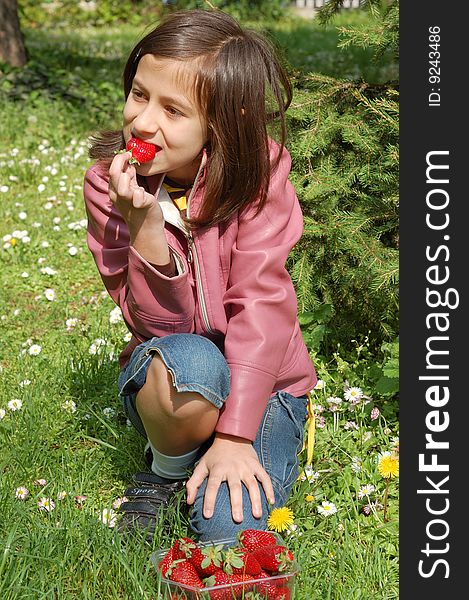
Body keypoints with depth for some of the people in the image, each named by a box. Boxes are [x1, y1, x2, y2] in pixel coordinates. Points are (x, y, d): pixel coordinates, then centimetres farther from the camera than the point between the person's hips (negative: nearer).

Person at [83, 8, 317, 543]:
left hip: (261, 378, -1)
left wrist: (234, 435, -26)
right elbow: (160, 324, -17)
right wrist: (144, 224, -34)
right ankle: (166, 468, -4)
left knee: (228, 527, -24)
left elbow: (260, 304, -20)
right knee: (189, 359, -36)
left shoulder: (257, 172, -16)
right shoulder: (109, 185, -12)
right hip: (169, 378, 1)